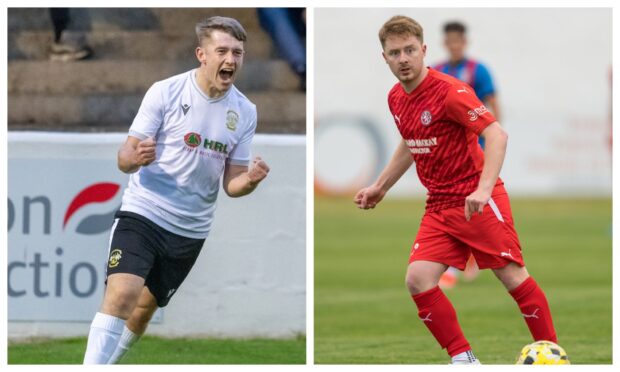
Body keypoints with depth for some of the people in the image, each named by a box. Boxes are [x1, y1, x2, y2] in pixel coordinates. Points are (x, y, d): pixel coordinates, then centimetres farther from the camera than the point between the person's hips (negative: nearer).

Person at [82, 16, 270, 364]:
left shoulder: (245, 112, 2)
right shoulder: (165, 92, -10)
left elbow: (231, 182, 7)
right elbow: (126, 156, -8)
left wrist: (249, 181, -17)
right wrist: (135, 157, -32)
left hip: (191, 231, 4)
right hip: (144, 213, -4)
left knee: (144, 309, 12)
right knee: (121, 296, -23)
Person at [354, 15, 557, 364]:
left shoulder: (449, 91, -17)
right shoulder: (396, 98, 6)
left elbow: (496, 134, -25)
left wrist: (484, 189, -35)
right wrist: (380, 187, 27)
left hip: (477, 201, -7)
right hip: (440, 206, 7)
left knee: (513, 276, -6)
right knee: (418, 279, -9)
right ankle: (463, 360, 1)